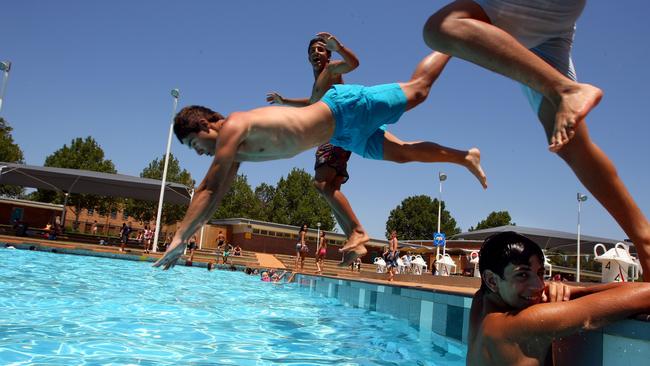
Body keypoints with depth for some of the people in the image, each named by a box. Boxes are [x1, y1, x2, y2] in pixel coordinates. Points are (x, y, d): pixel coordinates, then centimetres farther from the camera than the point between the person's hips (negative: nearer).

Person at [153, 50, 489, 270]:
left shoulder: (233, 127, -22)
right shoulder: (237, 150, 5)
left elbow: (208, 190, -26)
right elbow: (212, 195, 9)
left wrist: (179, 239, -23)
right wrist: (183, 238, 7)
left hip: (345, 108, -7)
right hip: (343, 135, 7)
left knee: (416, 90, 4)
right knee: (402, 153, 14)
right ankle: (465, 157, 30)